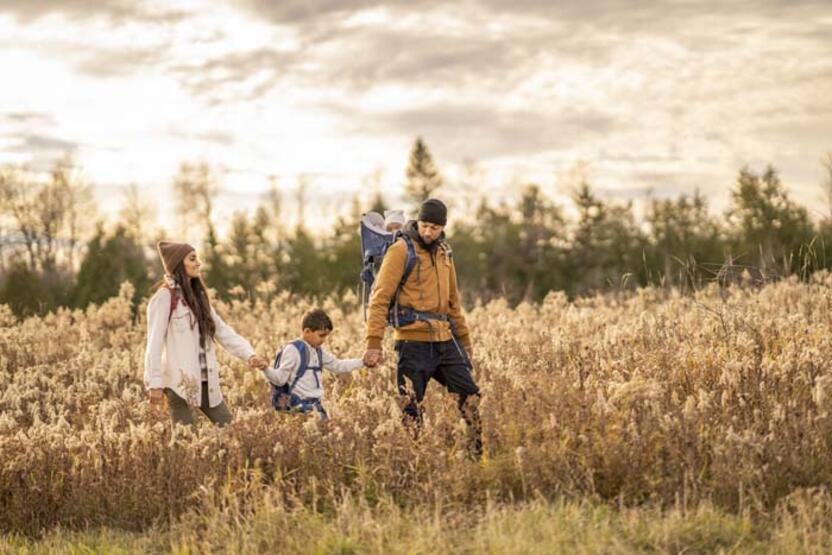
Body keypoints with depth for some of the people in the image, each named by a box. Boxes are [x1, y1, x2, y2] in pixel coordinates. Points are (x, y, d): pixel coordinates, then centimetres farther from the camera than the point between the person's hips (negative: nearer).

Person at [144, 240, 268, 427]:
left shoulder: (198, 295, 15)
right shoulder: (165, 297, -8)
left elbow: (223, 331, 13)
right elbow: (154, 342, -12)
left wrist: (249, 354, 0)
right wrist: (155, 383, -16)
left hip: (205, 381, 8)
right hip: (179, 382, -8)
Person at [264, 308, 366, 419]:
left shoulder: (319, 351, 15)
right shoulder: (293, 349, -11)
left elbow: (337, 366, 27)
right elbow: (280, 378, -15)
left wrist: (362, 362, 24)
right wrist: (265, 368, -35)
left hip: (316, 404, 9)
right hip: (300, 405, -9)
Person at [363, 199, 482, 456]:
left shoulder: (443, 252, 15)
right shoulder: (402, 250, -8)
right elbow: (380, 298, -13)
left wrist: (465, 338, 25)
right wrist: (373, 343, -21)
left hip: (445, 340, 7)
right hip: (414, 342, -7)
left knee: (470, 396, 9)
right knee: (411, 408, -4)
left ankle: (477, 455, 18)